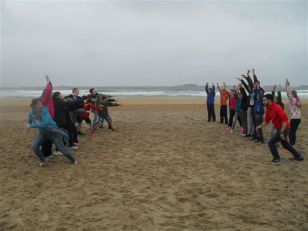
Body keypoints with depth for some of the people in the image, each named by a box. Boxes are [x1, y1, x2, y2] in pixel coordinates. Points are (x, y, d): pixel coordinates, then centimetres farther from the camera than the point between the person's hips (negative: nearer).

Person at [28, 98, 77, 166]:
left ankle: (73, 160, 18)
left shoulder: (44, 111, -22)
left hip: (53, 131, -4)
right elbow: (30, 123, 17)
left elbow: (45, 123, -34)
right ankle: (42, 159, 11)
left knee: (61, 148, -3)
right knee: (34, 146, -15)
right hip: (43, 133, 4)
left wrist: (32, 126, -26)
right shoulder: (31, 114, -7)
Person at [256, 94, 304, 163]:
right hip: (279, 129, 10)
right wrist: (260, 126, -6)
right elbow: (266, 120, 11)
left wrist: (282, 132, -27)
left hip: (283, 129, -10)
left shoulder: (277, 108, -24)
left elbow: (285, 120, -28)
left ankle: (276, 158, 9)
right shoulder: (268, 109, 3)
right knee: (284, 144, 25)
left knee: (271, 142, -9)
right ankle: (298, 156, 39)